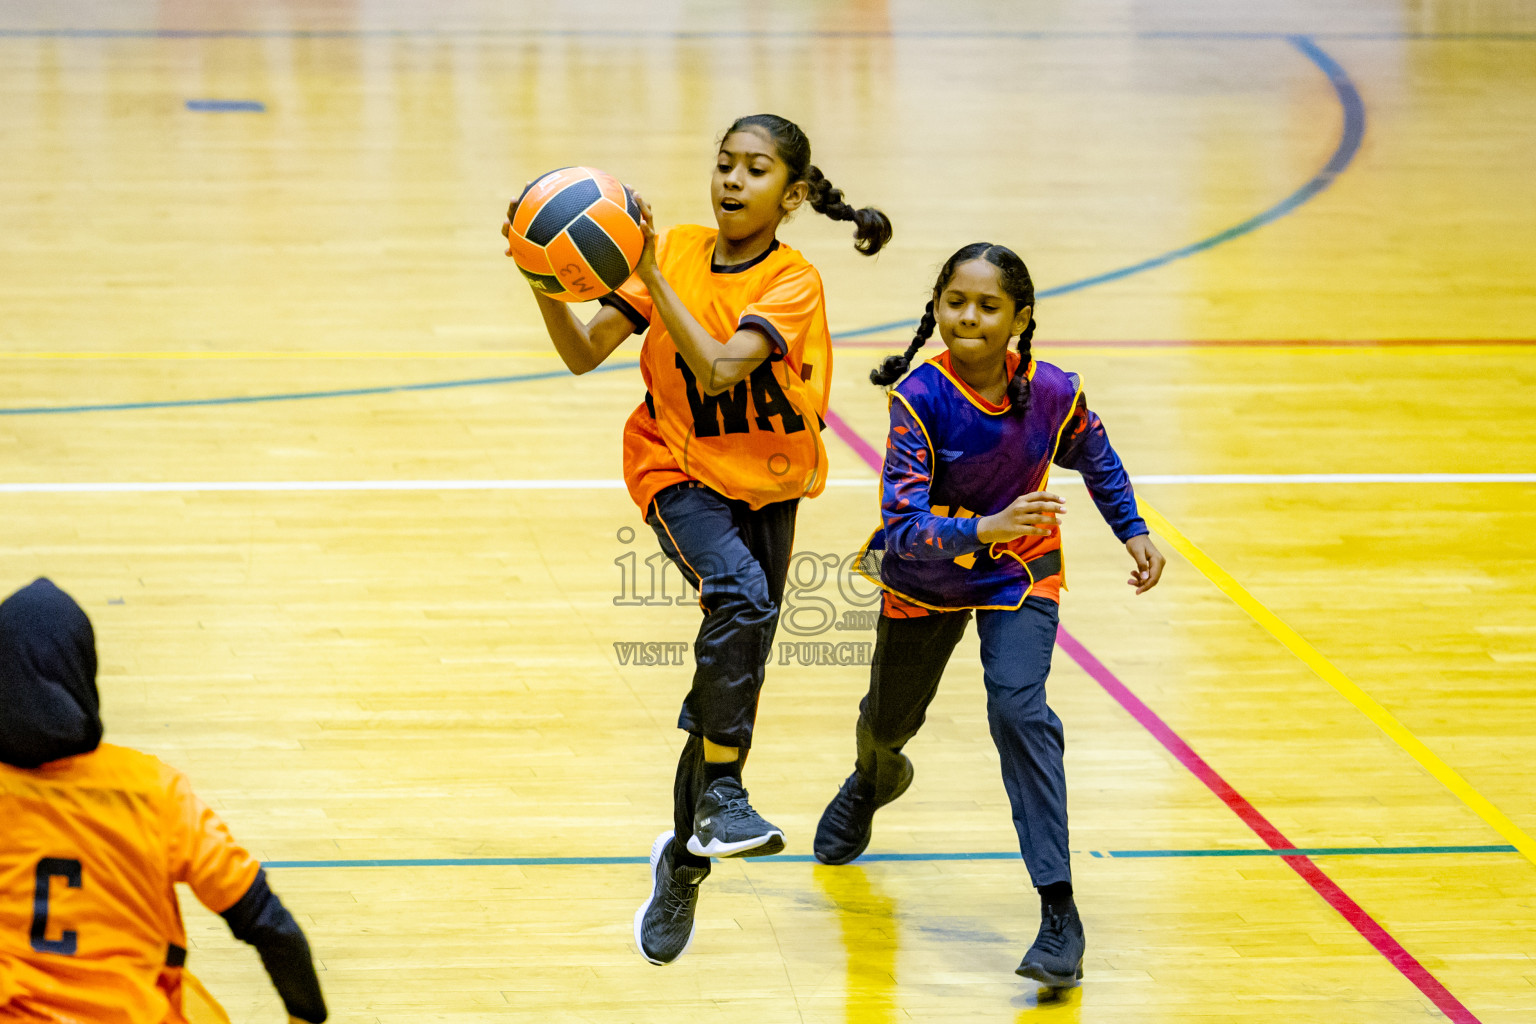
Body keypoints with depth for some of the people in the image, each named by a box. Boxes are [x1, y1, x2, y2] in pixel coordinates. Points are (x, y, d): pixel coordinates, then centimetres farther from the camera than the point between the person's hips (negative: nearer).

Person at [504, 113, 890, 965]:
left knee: (733, 678, 4)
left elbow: (717, 368, -28)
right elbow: (583, 354, -7)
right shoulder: (675, 250, -4)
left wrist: (654, 275, -32)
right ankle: (718, 795, -26)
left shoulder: (793, 283, -12)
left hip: (765, 487, 1)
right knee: (740, 595, -32)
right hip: (678, 471, -1)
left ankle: (684, 860, 23)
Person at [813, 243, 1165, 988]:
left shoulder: (1053, 393, -21)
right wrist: (982, 529, -51)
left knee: (1018, 707, -23)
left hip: (1020, 572, 0)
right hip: (927, 575, 1)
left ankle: (1059, 914, -20)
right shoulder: (921, 397, -30)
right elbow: (902, 527, -36)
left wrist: (1133, 532, -1)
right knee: (890, 718, 21)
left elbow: (1094, 458, 3)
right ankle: (873, 781, 63)